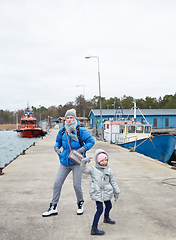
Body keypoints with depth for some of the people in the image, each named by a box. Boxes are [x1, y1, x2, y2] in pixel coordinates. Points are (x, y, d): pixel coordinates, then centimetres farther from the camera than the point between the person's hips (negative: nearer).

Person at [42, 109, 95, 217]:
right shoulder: (62, 131, 4)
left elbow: (91, 141, -3)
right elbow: (58, 141, 23)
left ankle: (80, 204, 26)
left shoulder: (81, 131, -9)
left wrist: (82, 149, -16)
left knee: (77, 185, -2)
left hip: (77, 162, -4)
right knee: (57, 184, 2)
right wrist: (57, 147, 2)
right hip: (65, 162, 4)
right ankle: (53, 208, 14)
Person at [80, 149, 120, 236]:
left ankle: (106, 218, 58)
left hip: (106, 193, 6)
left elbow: (113, 182, 11)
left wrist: (116, 192, 12)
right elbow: (83, 170, -12)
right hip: (97, 193, -5)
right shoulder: (93, 169, -5)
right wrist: (84, 161, -29)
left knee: (109, 206, 26)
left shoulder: (109, 170, 4)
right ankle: (94, 229, -5)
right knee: (100, 210, -12)